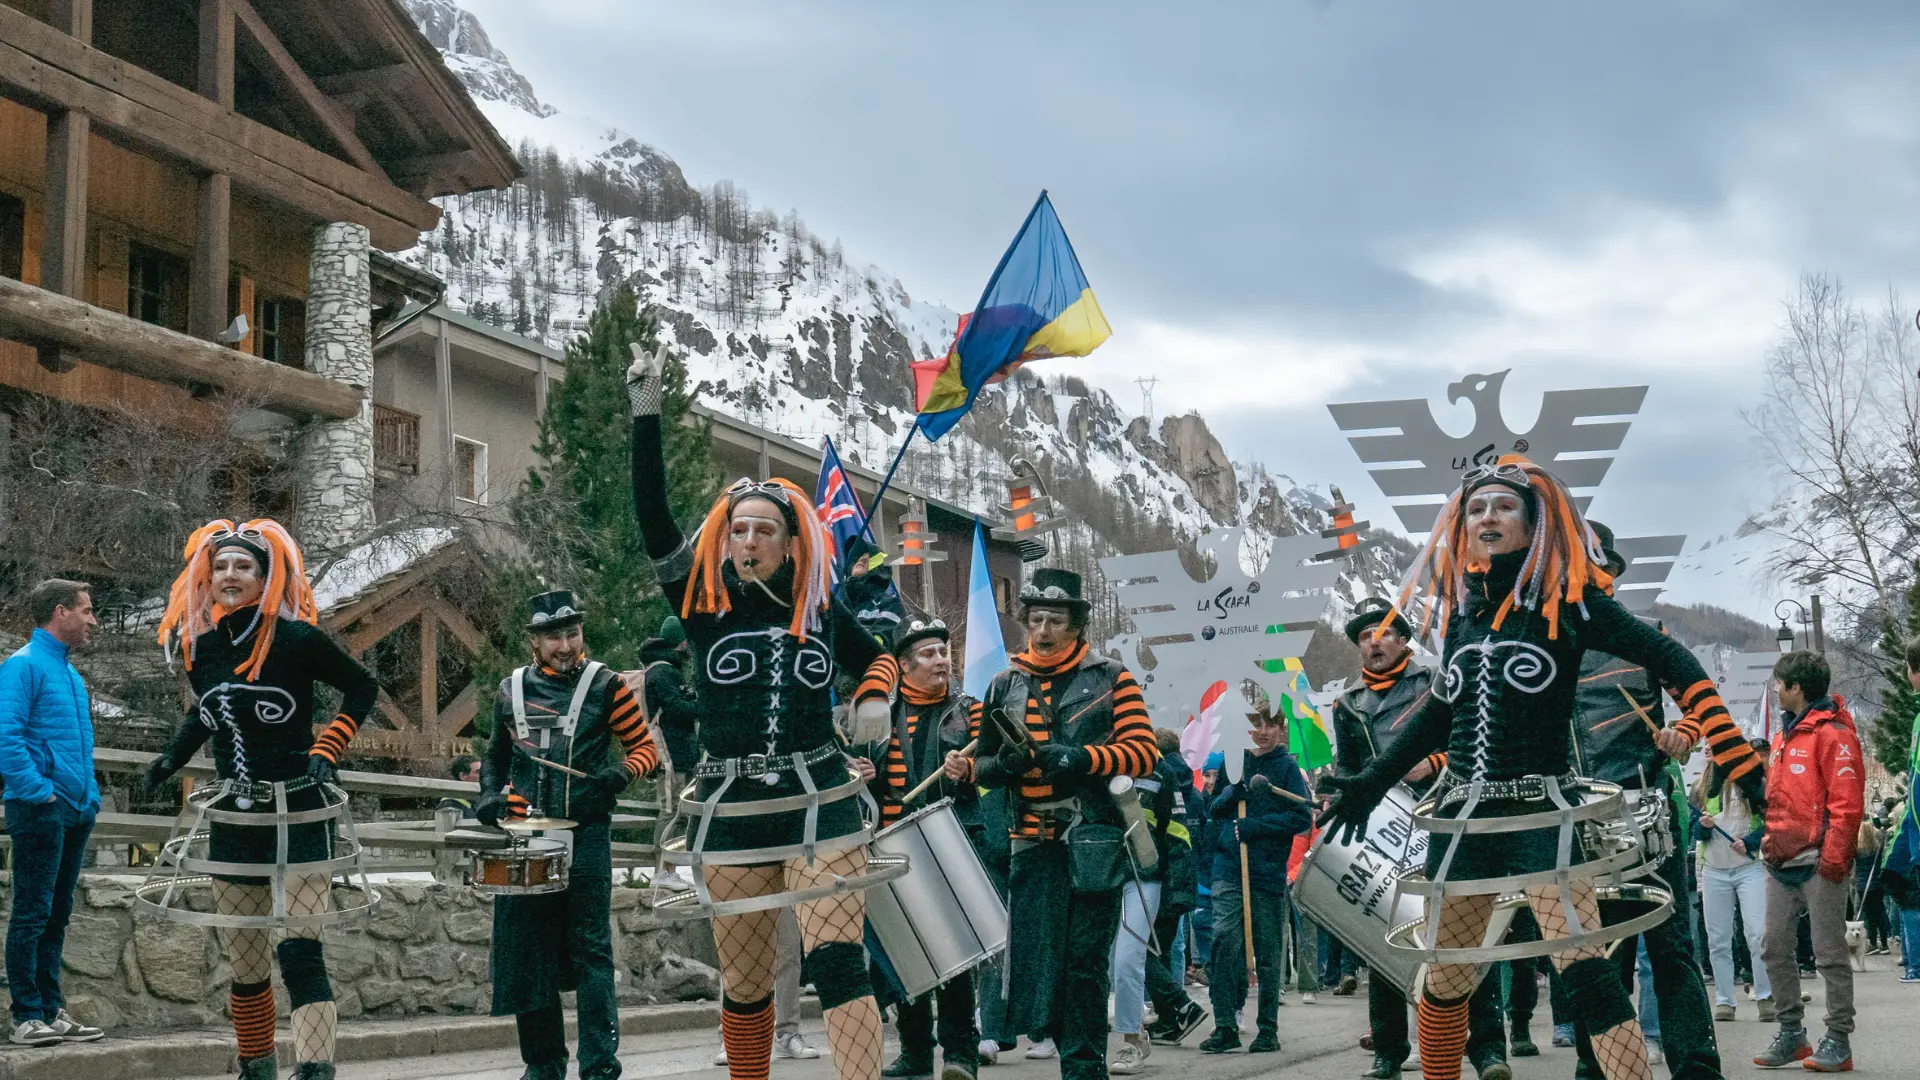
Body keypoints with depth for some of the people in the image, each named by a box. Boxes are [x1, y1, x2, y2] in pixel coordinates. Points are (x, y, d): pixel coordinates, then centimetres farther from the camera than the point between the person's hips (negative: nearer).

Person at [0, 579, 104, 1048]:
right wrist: (38, 791, -18)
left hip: (76, 811, 9)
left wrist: (89, 795, 15)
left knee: (57, 916, 12)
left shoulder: (71, 673, 18)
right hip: (41, 810, -9)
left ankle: (52, 1010, 17)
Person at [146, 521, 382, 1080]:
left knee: (299, 952, -16)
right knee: (245, 967, 11)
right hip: (234, 819, 5)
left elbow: (363, 688, 0)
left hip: (300, 813, -5)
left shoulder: (296, 639, -12)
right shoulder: (199, 647, 4)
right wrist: (173, 756, 15)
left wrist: (325, 751, -8)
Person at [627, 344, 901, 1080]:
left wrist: (875, 699, 0)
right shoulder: (703, 605, 0)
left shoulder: (822, 612, 5)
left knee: (837, 961, -12)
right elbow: (655, 523, -12)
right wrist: (646, 417, -19)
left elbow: (879, 659, 23)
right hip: (733, 816, 1)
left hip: (822, 808, 0)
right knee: (744, 983, 11)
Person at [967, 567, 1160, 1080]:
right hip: (1034, 840, 4)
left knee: (1085, 959, -4)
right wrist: (971, 767, -5)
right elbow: (989, 762, 19)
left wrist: (1080, 759, -18)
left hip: (1095, 839, -4)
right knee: (1036, 958, 3)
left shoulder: (1110, 678, 2)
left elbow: (1144, 751, -4)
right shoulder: (1004, 687, 14)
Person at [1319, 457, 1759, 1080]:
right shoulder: (1460, 610, 11)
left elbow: (1666, 658, -4)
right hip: (1464, 816, 5)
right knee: (1444, 982, 12)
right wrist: (1374, 781, 26)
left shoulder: (1565, 601, -3)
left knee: (1586, 973, -19)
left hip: (1543, 811, -5)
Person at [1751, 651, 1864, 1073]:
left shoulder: (1832, 733, -9)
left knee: (1830, 954, -2)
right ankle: (1791, 1033, 17)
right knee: (1775, 950, 8)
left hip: (1818, 865, -9)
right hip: (1782, 864, 9)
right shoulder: (1786, 733, 17)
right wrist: (1770, 841, 17)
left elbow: (1847, 803, -15)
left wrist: (1834, 857, -18)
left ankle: (1838, 1041, 3)